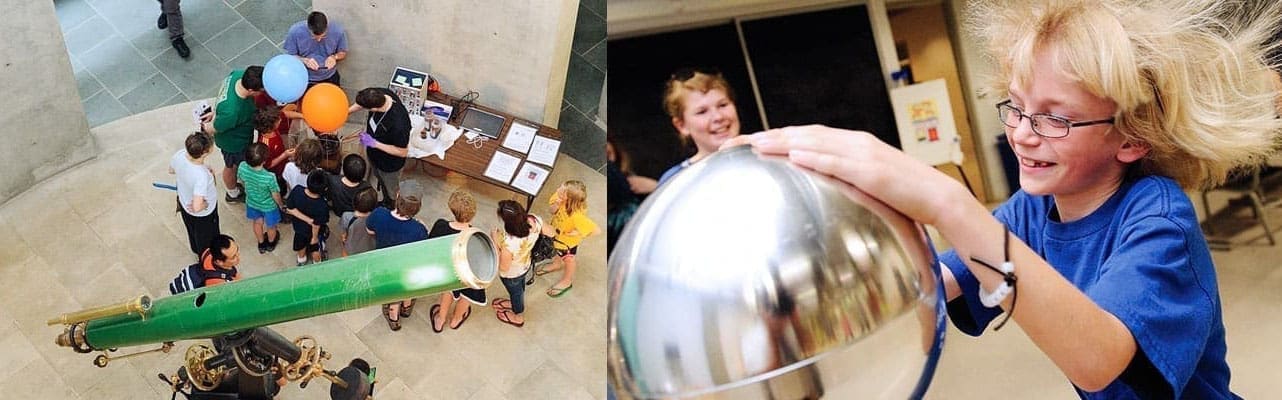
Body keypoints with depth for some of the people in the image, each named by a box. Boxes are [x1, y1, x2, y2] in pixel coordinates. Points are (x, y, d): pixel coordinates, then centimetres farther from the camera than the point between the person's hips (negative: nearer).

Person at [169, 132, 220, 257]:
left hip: (184, 203, 6)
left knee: (192, 231, 37)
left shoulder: (180, 155, -27)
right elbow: (197, 207, -45)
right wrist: (205, 204, -22)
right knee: (207, 239, 26)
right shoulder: (201, 176, -45)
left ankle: (196, 250, 65)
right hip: (203, 214, -6)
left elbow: (171, 170, -2)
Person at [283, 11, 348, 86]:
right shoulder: (295, 32, -23)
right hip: (304, 79, -1)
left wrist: (334, 57, -27)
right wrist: (305, 60, -30)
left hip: (329, 78, 1)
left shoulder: (338, 31, -22)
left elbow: (343, 53, -5)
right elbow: (289, 56, -11)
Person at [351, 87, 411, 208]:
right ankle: (384, 202, 68)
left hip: (389, 164, -7)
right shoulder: (380, 94, -28)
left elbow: (402, 152, -30)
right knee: (380, 180, 38)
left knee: (391, 193, 27)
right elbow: (362, 103, -1)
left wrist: (374, 143, -31)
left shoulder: (398, 124, -48)